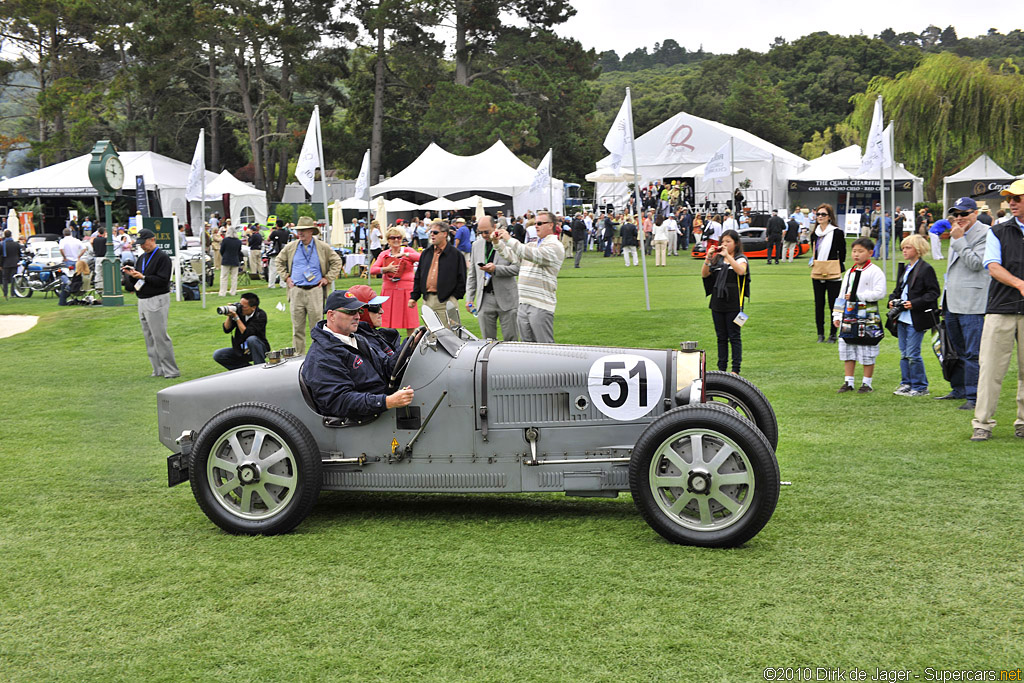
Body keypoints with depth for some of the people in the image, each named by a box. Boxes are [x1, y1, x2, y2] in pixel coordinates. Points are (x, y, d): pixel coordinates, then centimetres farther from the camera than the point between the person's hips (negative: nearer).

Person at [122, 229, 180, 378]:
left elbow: (162, 280, -18)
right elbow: (138, 277, 19)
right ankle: (159, 370, 13)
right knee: (149, 338, 8)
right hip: (143, 302, 9)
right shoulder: (142, 258, 18)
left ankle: (171, 371, -6)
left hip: (157, 301, -9)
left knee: (160, 336, -11)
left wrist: (143, 277, -23)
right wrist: (131, 274, -2)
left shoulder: (162, 257, -9)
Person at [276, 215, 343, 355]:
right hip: (296, 291, 2)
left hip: (315, 290, -2)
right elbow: (280, 261, 22)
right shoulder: (290, 247, 7)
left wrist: (328, 278, 4)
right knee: (297, 327, 4)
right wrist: (286, 277, 11)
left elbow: (337, 262, 12)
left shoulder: (323, 247, 2)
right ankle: (298, 355, 12)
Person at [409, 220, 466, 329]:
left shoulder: (455, 254, -1)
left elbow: (461, 279, -2)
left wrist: (455, 296, -8)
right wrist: (413, 296, 11)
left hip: (446, 301, -5)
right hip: (427, 300, 5)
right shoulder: (426, 253, 15)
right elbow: (418, 277, 18)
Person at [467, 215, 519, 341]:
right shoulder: (476, 245, 14)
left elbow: (516, 269, -6)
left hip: (506, 298, -4)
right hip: (485, 299, 4)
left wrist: (496, 269, -19)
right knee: (488, 339, 3)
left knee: (511, 339, -2)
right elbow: (472, 274, 18)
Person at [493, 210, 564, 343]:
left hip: (541, 305, -8)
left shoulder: (555, 246, -7)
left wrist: (509, 240, -21)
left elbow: (534, 255, -22)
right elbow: (513, 256, 17)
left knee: (546, 347, -7)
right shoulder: (533, 245, 22)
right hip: (524, 302, 8)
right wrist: (498, 242, 1)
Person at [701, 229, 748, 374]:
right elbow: (704, 274, 2)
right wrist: (708, 258, -10)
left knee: (734, 337, -1)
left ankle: (736, 369, 3)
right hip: (717, 303, 5)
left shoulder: (740, 259, 0)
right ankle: (722, 368, 17)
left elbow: (741, 271, -22)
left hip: (733, 304, -4)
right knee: (721, 337, 10)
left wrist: (727, 255, -24)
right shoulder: (717, 259, 12)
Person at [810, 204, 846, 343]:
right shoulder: (814, 234, 9)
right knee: (819, 304, 7)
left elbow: (842, 253, 0)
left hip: (833, 274, -5)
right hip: (817, 274, 5)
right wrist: (813, 263, 10)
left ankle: (833, 334, 7)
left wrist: (839, 270, 2)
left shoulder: (837, 233, -6)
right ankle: (820, 333, 14)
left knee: (833, 304, -2)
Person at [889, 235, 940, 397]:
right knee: (904, 353, 12)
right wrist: (892, 300, 4)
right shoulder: (904, 268, 16)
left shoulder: (926, 269, -10)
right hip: (903, 317, 8)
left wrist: (914, 303, -20)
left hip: (916, 319, -8)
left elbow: (934, 292, -12)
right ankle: (906, 384, 21)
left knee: (912, 353, -5)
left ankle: (920, 387, 6)